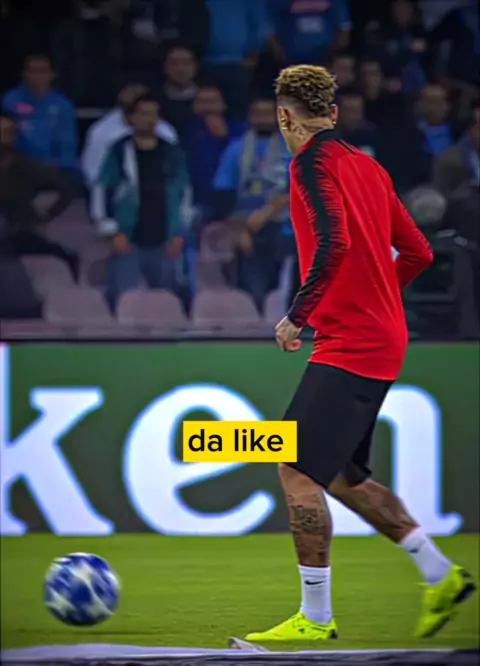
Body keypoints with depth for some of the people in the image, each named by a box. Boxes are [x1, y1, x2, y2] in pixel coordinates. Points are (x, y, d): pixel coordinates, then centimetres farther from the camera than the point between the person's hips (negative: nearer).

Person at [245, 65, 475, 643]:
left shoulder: (313, 163, -10)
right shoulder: (366, 167, 15)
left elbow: (334, 244, -25)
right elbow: (417, 252, 18)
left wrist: (297, 316, -17)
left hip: (347, 346, -9)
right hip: (383, 341, 9)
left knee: (299, 471, -8)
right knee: (342, 475, 17)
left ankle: (315, 618, -7)